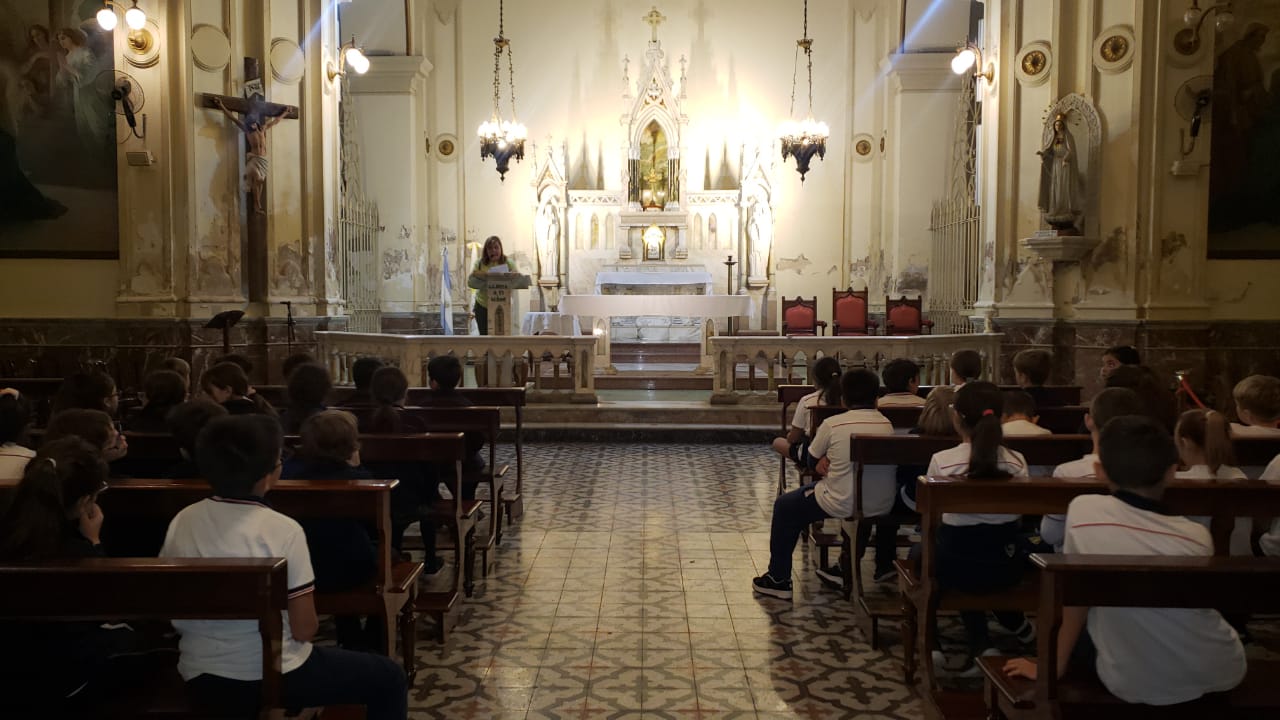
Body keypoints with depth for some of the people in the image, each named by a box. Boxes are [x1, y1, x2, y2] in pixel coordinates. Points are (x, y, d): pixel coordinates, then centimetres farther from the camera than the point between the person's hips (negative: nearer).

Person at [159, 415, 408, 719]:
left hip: (199, 679, 7)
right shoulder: (283, 530, -20)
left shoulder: (181, 521, -5)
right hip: (269, 677, -6)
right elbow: (304, 629, -17)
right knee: (388, 677, 13)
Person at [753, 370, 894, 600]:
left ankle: (779, 579, 20)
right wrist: (830, 460, 4)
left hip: (842, 505, -5)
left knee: (784, 506, 16)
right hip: (882, 507, 5)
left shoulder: (833, 424, -11)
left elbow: (812, 458, 2)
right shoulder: (887, 424, 1)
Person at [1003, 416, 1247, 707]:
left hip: (1133, 686, -2)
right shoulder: (1198, 537, -9)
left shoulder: (1083, 510, -14)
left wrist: (1054, 666, 10)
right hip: (1222, 675, 3)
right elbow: (1190, 611, 8)